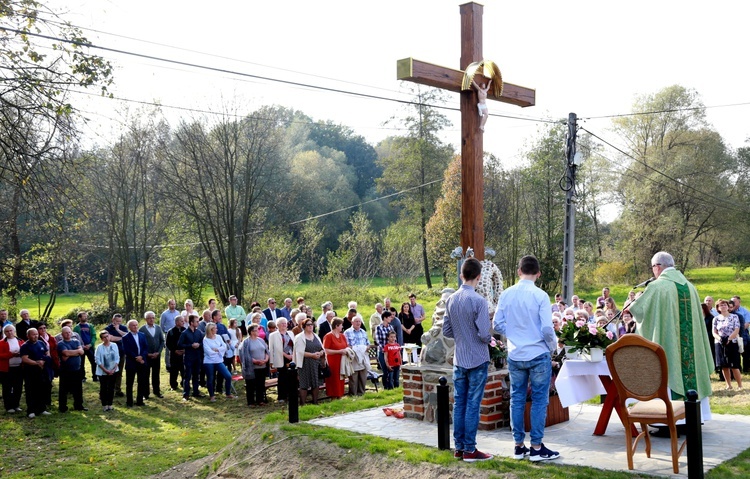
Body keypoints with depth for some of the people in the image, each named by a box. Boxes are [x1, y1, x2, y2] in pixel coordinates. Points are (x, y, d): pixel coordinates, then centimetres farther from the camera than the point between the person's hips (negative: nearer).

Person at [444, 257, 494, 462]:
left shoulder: (451, 300, 3)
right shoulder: (478, 301, -17)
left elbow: (446, 331, 8)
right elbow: (484, 334, -19)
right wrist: (489, 339, 2)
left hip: (459, 360, 6)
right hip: (477, 360, -6)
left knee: (459, 403, 10)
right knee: (472, 405, 0)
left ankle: (459, 447, 17)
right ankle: (470, 450, 6)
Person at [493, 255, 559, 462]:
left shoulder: (506, 294, -2)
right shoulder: (540, 295, -14)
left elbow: (498, 324, 1)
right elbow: (547, 328, -15)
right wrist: (553, 345, 4)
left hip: (515, 355, 4)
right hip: (538, 355, -4)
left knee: (517, 399, 11)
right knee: (539, 400, 5)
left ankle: (519, 445, 18)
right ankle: (536, 447, 9)